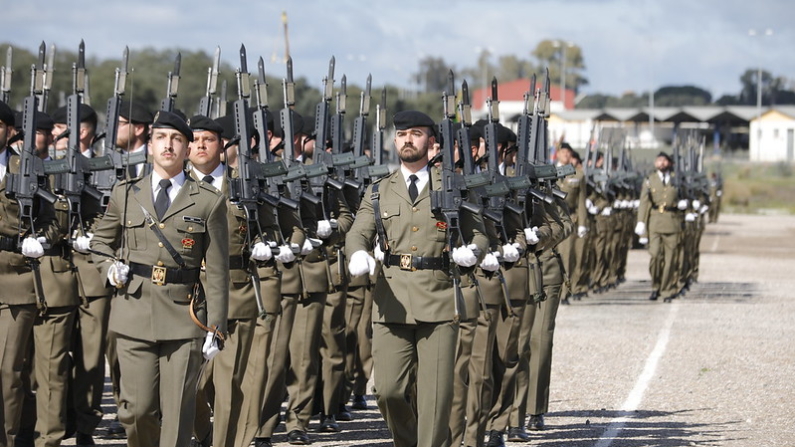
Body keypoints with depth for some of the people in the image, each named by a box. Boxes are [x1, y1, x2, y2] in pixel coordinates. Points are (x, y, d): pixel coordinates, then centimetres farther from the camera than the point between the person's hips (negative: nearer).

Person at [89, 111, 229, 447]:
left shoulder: (209, 202, 4)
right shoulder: (125, 194, 10)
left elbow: (217, 272, 3)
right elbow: (100, 241, 26)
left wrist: (215, 328, -2)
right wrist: (110, 268, 4)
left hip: (183, 318, -1)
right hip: (134, 316, 1)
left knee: (177, 415, -3)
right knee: (137, 409, -2)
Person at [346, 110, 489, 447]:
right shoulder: (378, 192, 14)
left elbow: (478, 234, 10)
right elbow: (358, 234, 3)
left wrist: (472, 251, -14)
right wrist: (358, 255, -21)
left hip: (439, 301, -1)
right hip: (391, 303, 1)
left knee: (435, 393, -5)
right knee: (388, 390, -2)